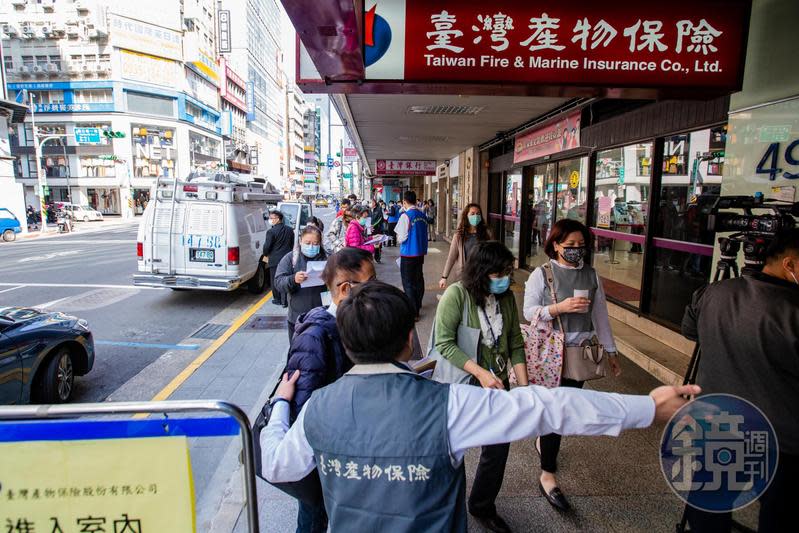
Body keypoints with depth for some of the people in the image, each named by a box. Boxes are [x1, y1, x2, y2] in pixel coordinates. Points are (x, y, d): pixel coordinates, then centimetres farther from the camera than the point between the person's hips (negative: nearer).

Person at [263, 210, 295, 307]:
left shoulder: (271, 231, -15)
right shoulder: (290, 230, 4)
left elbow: (267, 246, -12)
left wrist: (266, 254, 7)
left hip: (275, 260, -5)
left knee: (275, 280, 10)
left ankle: (277, 299, 19)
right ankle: (285, 301, 10)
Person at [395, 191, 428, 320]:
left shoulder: (405, 216, -16)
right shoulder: (422, 215, 4)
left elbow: (401, 238, -16)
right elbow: (424, 234, 11)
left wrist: (398, 238, 5)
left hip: (408, 254, -6)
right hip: (420, 252, 7)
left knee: (408, 283, 1)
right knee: (418, 280, 18)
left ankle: (412, 312, 2)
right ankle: (417, 305, 33)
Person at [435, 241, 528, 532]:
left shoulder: (507, 296, -3)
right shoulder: (456, 294, -21)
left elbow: (516, 344, 1)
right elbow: (445, 343, -22)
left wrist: (524, 386, -5)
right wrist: (480, 372, -28)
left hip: (496, 384, 5)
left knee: (499, 444, 12)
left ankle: (483, 507, 39)